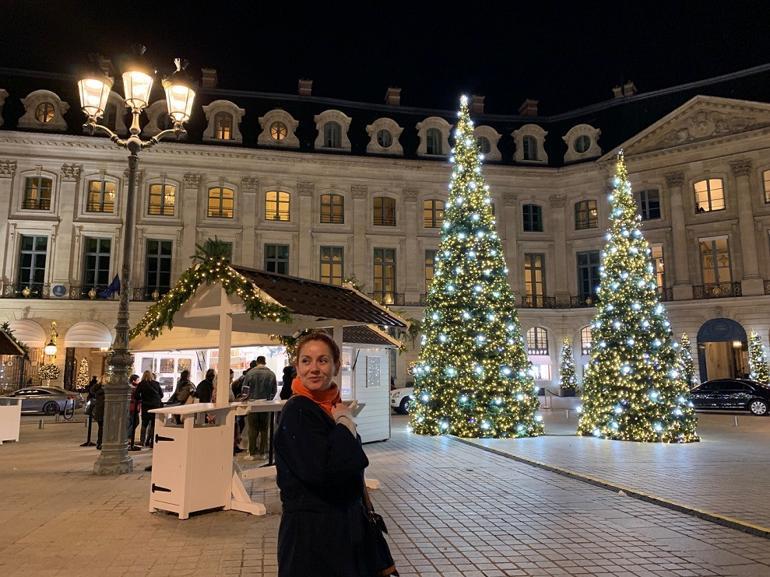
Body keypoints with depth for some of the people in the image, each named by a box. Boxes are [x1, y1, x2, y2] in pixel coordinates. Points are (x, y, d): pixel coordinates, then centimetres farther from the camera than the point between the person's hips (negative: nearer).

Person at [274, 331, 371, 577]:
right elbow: (323, 471, -29)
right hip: (311, 530, -8)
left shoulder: (334, 406, 5)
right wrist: (345, 423, -20)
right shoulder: (296, 411, -18)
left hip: (346, 523, 8)